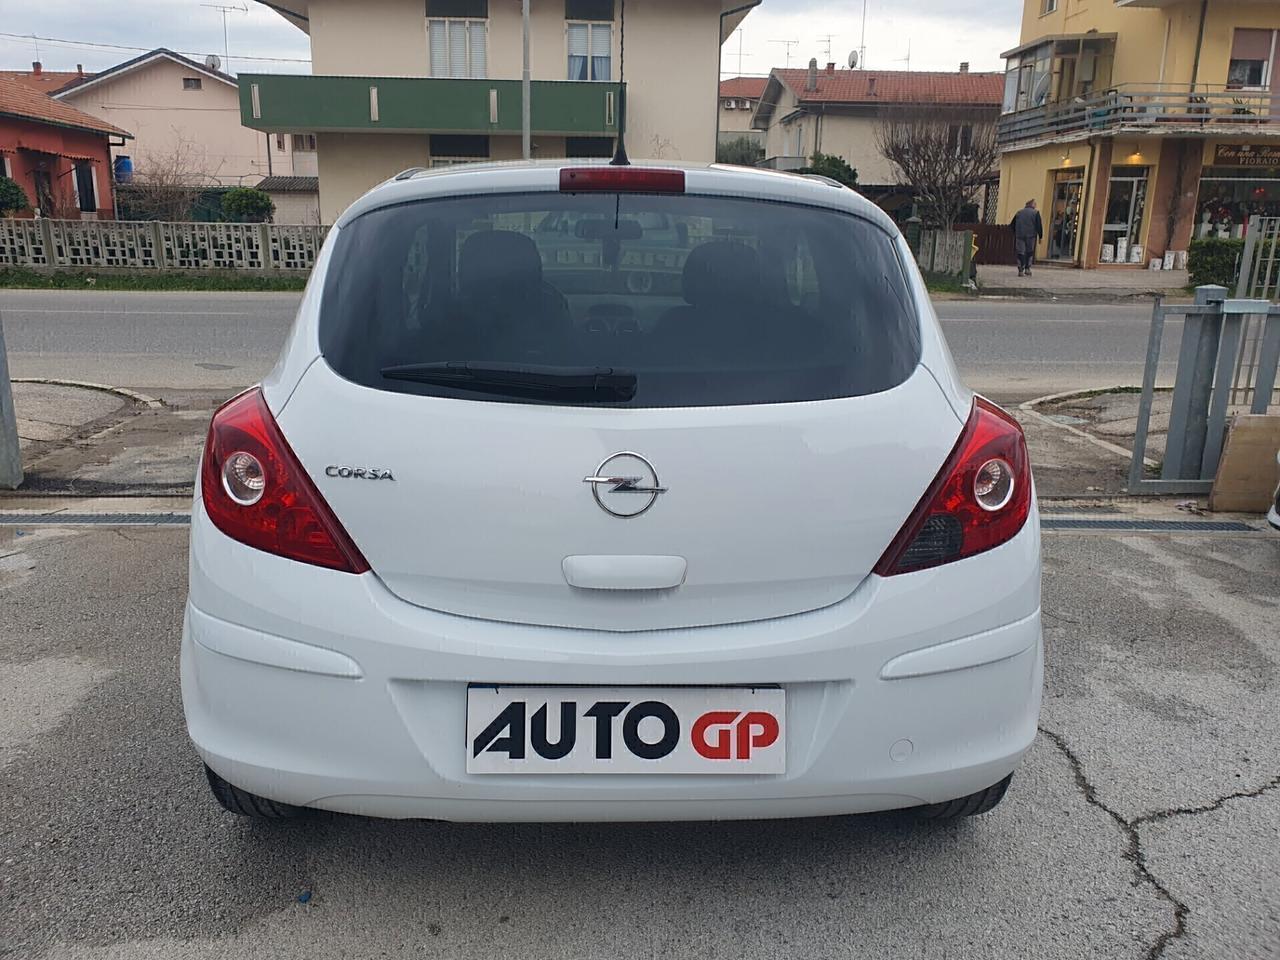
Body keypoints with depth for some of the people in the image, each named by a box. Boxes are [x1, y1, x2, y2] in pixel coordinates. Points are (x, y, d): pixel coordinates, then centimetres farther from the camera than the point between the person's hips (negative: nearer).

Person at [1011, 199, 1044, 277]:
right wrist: (1040, 236, 4)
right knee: (1029, 252, 12)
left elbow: (1012, 225, 15)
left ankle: (1020, 271, -4)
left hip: (1019, 236, 2)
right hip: (1031, 236, -2)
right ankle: (1027, 269, 7)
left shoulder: (1019, 212, 12)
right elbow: (1039, 226, -3)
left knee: (1020, 253, 2)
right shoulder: (1035, 213, 1)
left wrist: (1015, 234, 22)